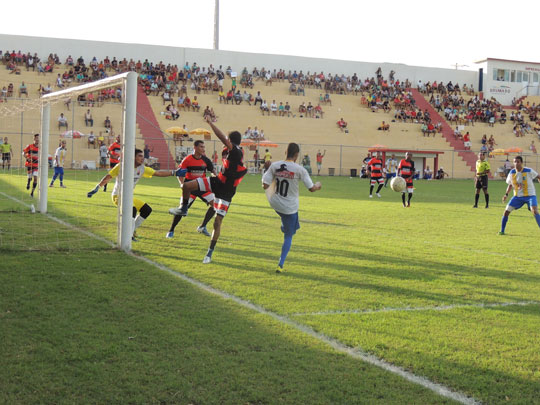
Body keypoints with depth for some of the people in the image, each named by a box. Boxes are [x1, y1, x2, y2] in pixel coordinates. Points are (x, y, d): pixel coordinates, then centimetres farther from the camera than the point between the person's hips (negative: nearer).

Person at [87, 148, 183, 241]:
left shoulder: (142, 169, 2)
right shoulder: (122, 166, -15)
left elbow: (158, 173, 3)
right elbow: (108, 177, -14)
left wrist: (174, 172, -3)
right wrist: (96, 188, -19)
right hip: (118, 196, -8)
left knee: (147, 210, 7)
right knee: (132, 210, -30)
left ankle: (132, 229, 18)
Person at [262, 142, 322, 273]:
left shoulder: (274, 166, -8)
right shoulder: (299, 169, -15)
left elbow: (265, 186, -9)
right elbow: (311, 188, -9)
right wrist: (318, 186, 14)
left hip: (275, 204, 3)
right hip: (290, 207, -3)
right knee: (288, 236, 10)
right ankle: (280, 265, 8)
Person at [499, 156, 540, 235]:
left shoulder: (528, 171, -14)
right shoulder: (512, 173, -3)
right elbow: (510, 184, 12)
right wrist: (506, 194, 2)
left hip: (530, 195, -4)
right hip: (517, 196, 4)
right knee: (507, 211, -4)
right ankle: (502, 231, 11)